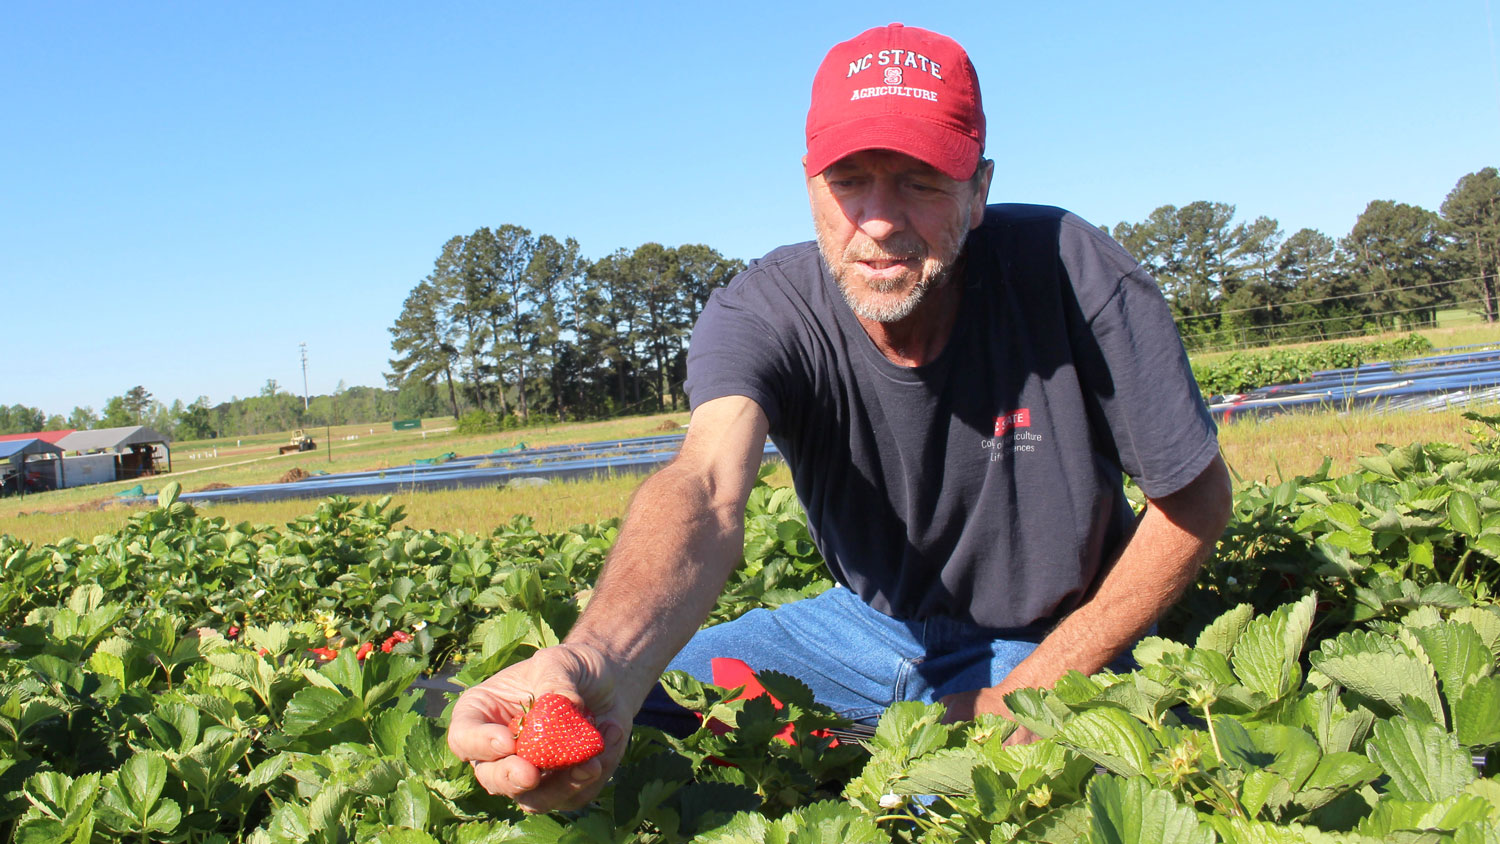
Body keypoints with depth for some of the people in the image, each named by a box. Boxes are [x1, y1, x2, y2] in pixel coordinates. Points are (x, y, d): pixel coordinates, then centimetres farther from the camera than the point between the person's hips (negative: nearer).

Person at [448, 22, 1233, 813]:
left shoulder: (1066, 271, -24)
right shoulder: (762, 311, -20)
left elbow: (1196, 498, -13)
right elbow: (709, 487, -41)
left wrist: (1026, 694, -16)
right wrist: (594, 662, -64)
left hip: (1046, 647, -2)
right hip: (866, 624, 2)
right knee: (629, 704, -9)